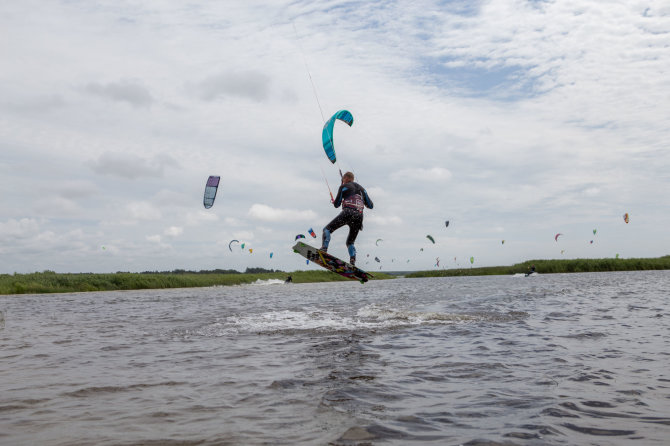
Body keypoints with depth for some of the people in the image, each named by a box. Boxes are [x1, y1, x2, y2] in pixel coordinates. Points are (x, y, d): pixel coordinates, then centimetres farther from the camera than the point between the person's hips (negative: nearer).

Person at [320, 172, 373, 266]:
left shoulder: (344, 187, 11)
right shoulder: (361, 189, 26)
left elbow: (336, 204, 9)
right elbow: (370, 206, 24)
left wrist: (334, 202, 33)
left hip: (348, 213, -5)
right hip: (359, 217, 5)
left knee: (327, 230, 4)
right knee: (350, 242, 18)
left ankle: (324, 249, -21)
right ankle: (352, 262, -5)